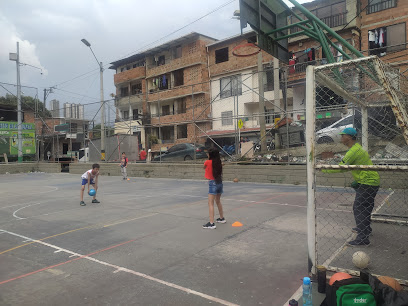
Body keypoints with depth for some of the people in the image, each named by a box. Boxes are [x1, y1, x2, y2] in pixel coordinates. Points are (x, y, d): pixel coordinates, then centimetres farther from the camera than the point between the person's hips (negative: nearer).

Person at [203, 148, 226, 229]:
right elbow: (221, 173, 12)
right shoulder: (219, 163, 4)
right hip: (219, 182, 7)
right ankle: (222, 218, 38)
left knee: (211, 203, -7)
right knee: (218, 201, 23)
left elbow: (204, 167, 11)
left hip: (213, 183, -7)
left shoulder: (207, 162, -10)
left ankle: (211, 223, -13)